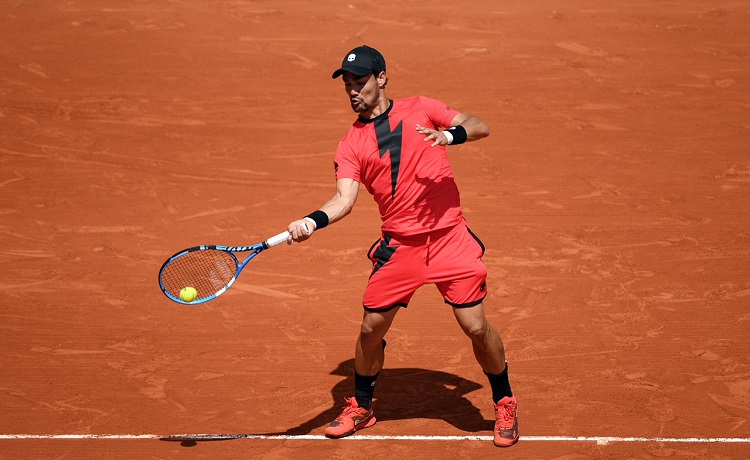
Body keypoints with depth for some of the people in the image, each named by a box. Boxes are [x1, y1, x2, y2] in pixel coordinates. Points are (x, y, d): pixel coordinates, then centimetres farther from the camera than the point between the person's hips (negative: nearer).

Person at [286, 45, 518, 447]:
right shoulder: (351, 144, 4)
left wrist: (451, 134, -23)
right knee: (371, 328, 4)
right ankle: (360, 407, 28)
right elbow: (345, 199, -9)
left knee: (476, 326, -5)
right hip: (399, 244, 2)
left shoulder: (420, 109, 4)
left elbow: (479, 126, -1)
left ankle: (505, 405, 17)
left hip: (449, 236, -2)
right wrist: (313, 221, -29)